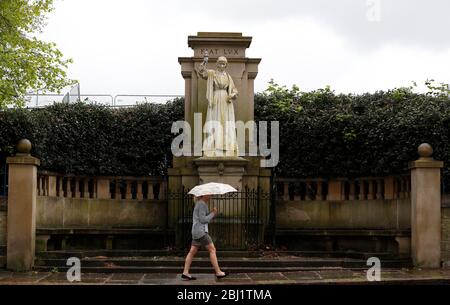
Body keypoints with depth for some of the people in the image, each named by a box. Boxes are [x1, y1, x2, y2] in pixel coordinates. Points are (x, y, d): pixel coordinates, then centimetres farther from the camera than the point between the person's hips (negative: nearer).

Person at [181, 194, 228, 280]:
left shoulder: (198, 203, 18)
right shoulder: (202, 204, -12)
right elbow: (203, 220, -17)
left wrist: (212, 213, 5)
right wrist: (213, 213, -8)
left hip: (196, 232, 10)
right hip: (201, 232, -10)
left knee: (192, 252, 6)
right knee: (212, 250, -5)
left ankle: (185, 273, 5)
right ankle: (218, 272, -3)